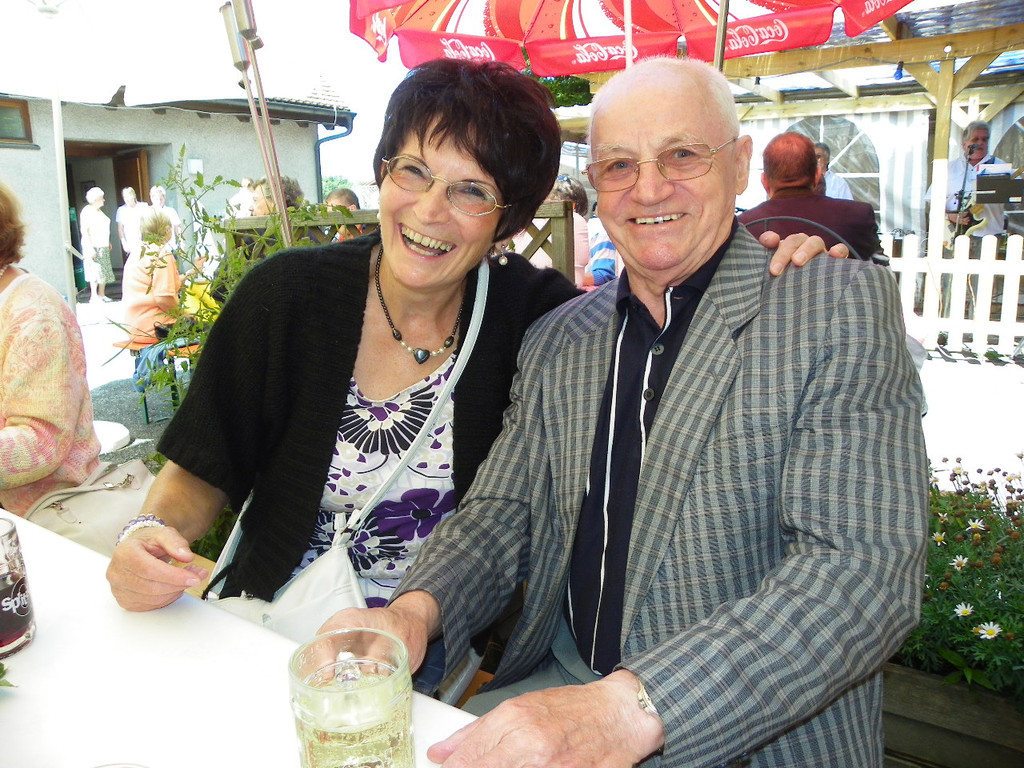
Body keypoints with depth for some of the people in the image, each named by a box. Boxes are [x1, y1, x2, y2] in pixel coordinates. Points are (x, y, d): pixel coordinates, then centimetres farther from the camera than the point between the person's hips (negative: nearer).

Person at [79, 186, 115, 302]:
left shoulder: (99, 210, 15)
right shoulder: (87, 211, -11)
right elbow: (84, 231, -16)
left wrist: (108, 242, 17)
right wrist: (90, 248, -22)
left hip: (103, 246, 9)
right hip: (93, 246, -9)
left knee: (105, 271, 8)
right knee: (95, 270, -9)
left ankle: (102, 294, 15)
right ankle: (94, 296, -6)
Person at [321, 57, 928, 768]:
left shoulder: (841, 304, -10)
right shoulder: (555, 343, 5)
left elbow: (867, 568, -19)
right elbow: (502, 512, 6)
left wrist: (628, 710, -29)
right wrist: (415, 611, -15)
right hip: (563, 684, 4)